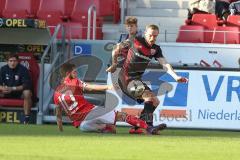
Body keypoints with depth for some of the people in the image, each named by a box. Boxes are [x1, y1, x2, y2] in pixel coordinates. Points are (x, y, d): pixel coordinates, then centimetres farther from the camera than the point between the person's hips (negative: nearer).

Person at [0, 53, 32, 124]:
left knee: (27, 93, -36)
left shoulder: (23, 69, -12)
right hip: (7, 93, 4)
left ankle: (26, 120, -32)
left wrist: (13, 88, -29)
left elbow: (27, 85, -18)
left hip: (20, 92, -4)